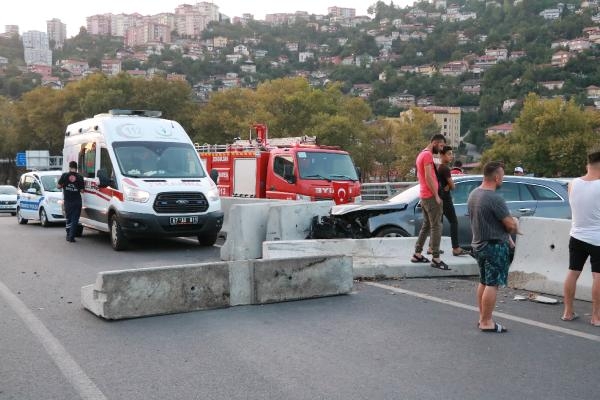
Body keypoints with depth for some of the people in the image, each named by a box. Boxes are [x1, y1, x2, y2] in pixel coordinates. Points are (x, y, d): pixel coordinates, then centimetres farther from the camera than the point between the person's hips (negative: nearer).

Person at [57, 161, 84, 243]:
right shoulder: (80, 177, -5)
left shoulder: (64, 175, -5)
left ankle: (68, 235, 20)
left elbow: (58, 186, -2)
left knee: (68, 218, 16)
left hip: (67, 201, 1)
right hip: (77, 201, -1)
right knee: (75, 219, 2)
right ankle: (71, 237, -3)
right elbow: (82, 190, -3)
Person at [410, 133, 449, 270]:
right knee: (436, 227, -9)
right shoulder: (428, 155, -14)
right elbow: (428, 177, -20)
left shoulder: (421, 155, 18)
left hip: (424, 196, 10)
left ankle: (417, 254, 17)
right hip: (431, 196, -10)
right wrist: (436, 195, -17)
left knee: (426, 225, 15)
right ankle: (436, 259, -10)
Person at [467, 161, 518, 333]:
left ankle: (482, 317, 25)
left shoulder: (473, 194, 6)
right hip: (495, 246, -9)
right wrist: (514, 225, 3)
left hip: (478, 244, 9)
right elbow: (511, 225, -20)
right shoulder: (495, 199, -23)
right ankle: (487, 322, 1)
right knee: (492, 284, -3)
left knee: (483, 282, 17)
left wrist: (507, 225, 9)